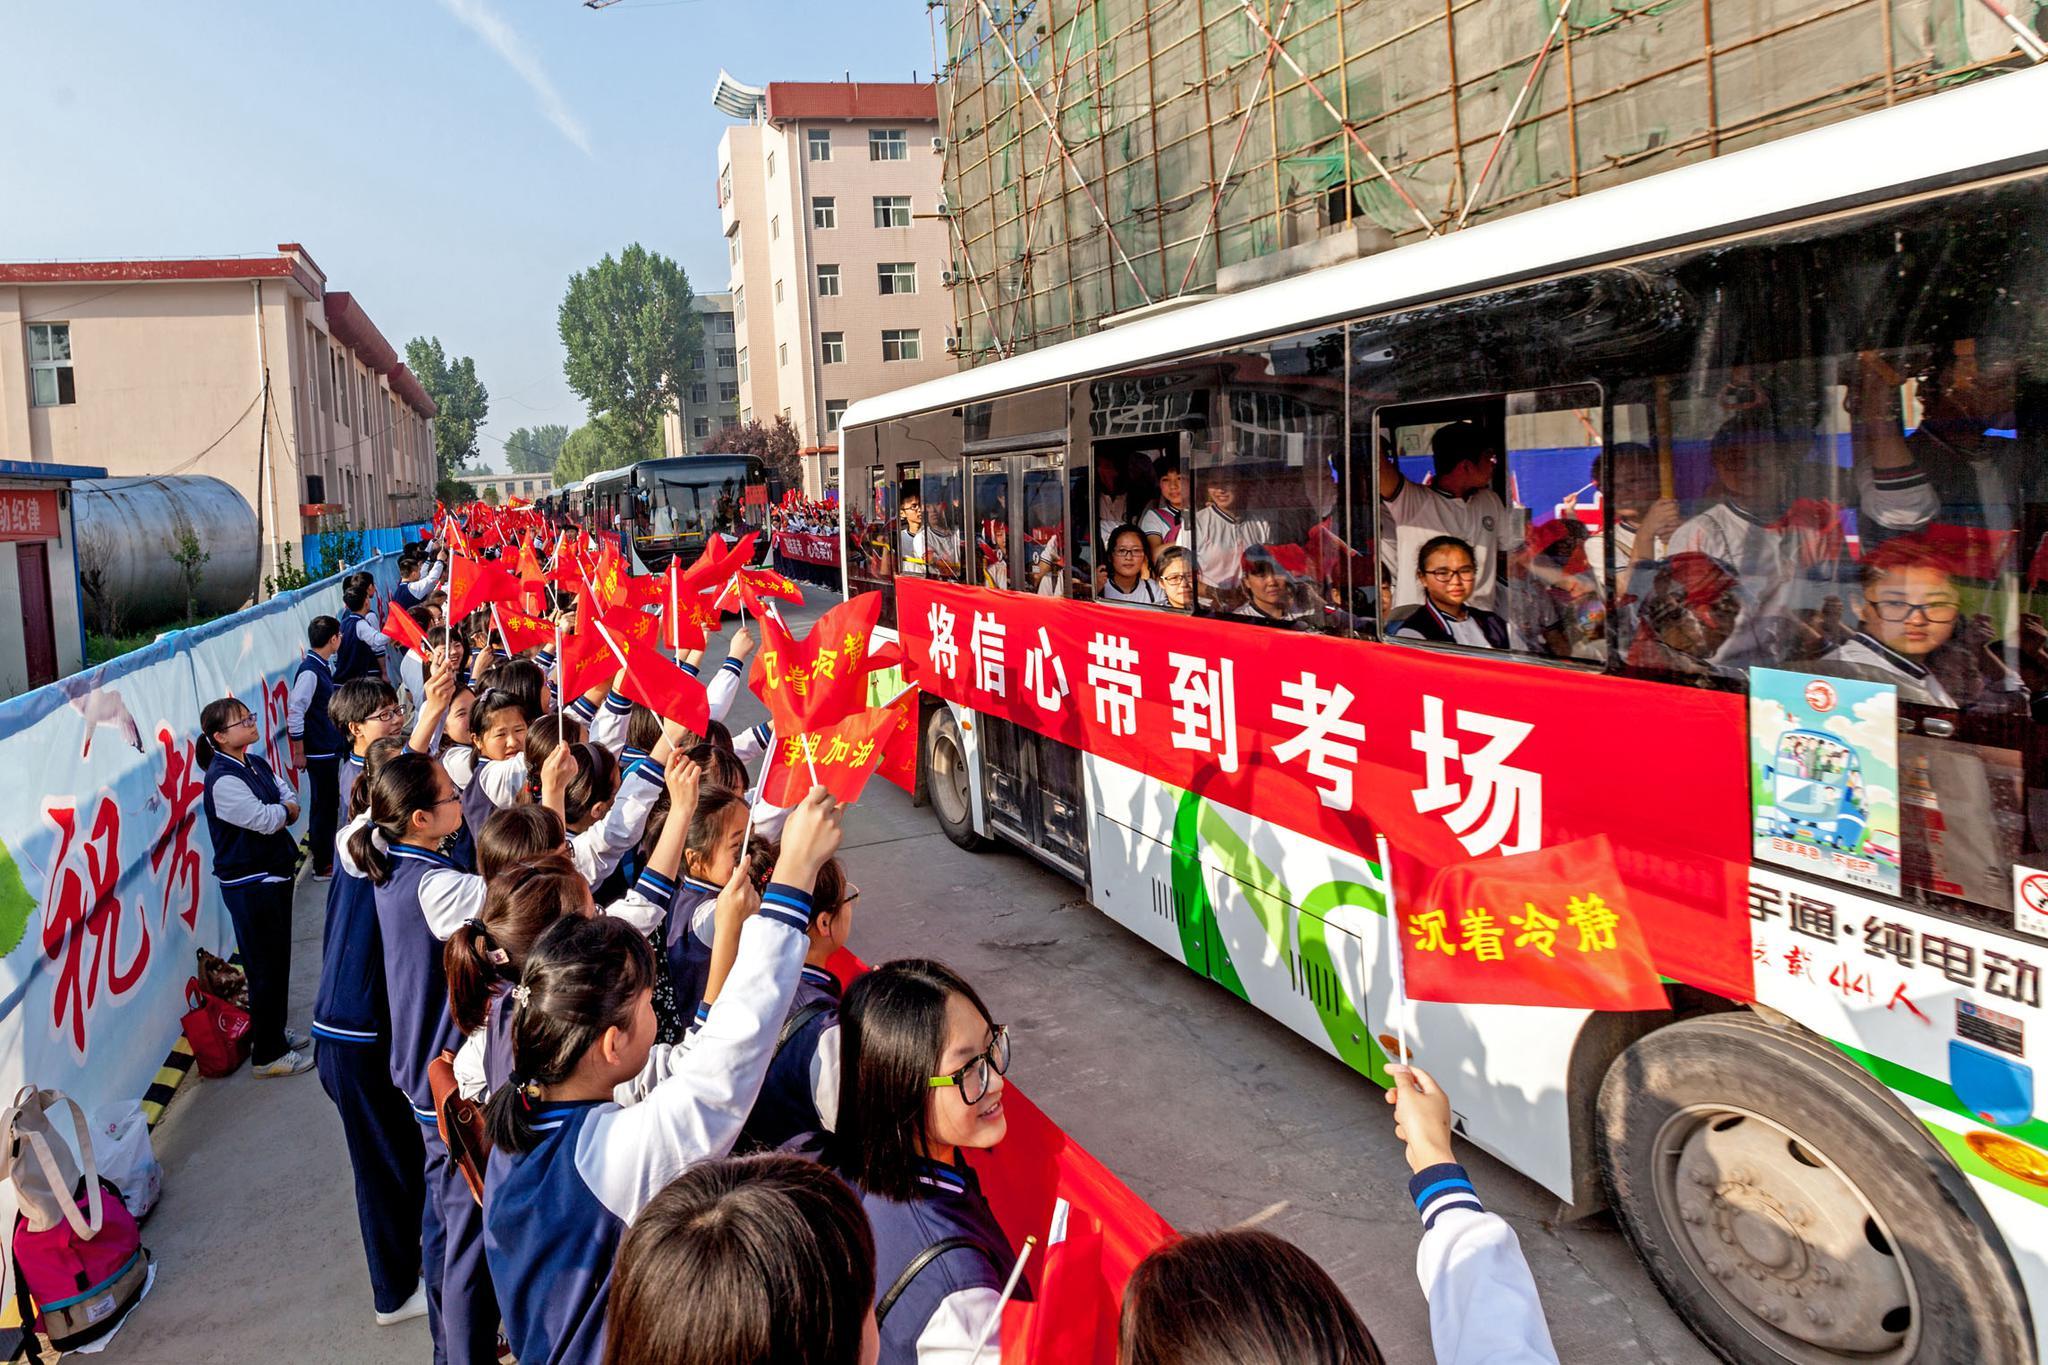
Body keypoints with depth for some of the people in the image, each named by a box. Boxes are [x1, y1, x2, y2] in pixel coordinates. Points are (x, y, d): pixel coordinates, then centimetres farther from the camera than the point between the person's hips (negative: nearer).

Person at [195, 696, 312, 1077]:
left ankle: (275, 1031, 36)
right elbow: (264, 820, -25)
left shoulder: (256, 764, 8)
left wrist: (283, 809, -10)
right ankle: (268, 1054, 10)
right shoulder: (223, 780, -21)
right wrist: (284, 809, -4)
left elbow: (288, 797, 12)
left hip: (274, 872, 9)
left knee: (278, 959, 19)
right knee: (266, 967, -1)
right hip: (248, 884, -9)